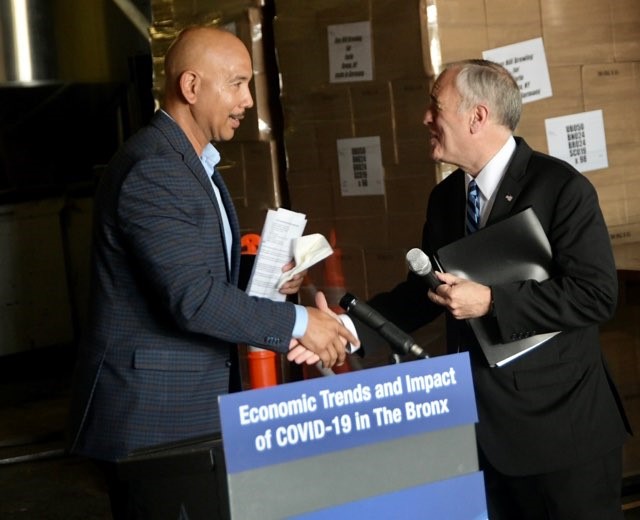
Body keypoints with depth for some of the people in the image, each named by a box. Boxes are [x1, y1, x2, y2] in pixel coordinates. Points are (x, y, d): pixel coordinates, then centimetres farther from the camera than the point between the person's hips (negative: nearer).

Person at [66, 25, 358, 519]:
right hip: (150, 415, -9)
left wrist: (283, 334, 2)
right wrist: (297, 321, -17)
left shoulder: (196, 164, 14)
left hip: (193, 404, 9)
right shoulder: (152, 169, -18)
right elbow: (192, 297, -24)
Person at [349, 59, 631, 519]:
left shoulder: (561, 187, -14)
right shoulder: (445, 197, 9)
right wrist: (351, 328, -2)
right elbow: (424, 290, 13)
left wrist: (492, 301, -24)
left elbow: (597, 294, -20)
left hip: (559, 427, -7)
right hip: (484, 427, 7)